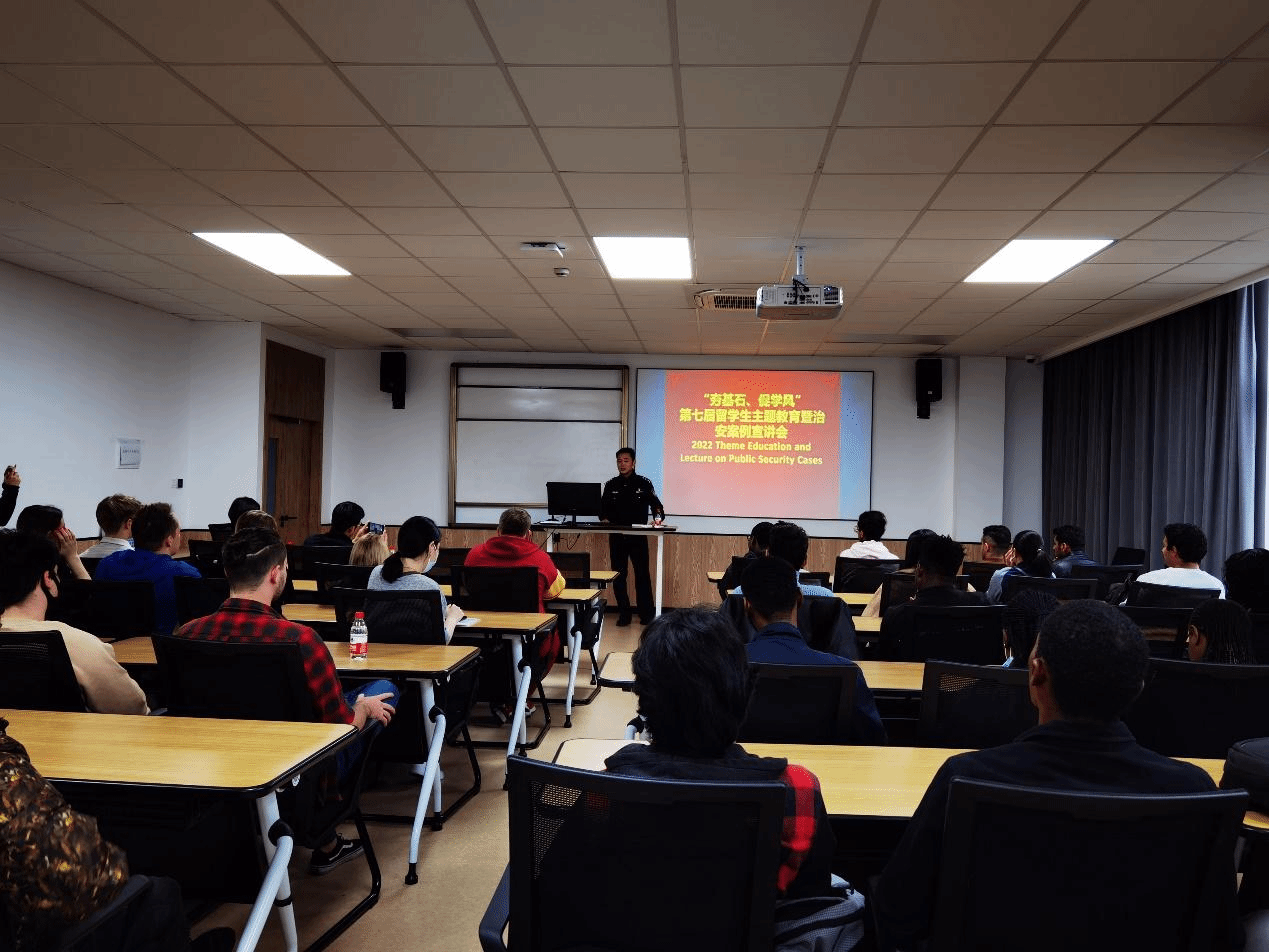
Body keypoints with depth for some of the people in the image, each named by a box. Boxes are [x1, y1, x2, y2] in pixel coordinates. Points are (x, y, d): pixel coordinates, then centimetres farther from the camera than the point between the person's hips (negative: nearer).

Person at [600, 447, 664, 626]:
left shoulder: (644, 483, 1)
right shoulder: (611, 485, 10)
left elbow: (656, 504, -1)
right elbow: (603, 509, 14)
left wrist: (658, 517, -21)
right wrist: (604, 519, -6)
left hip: (638, 536, -3)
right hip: (616, 537, 3)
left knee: (642, 575, -3)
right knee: (618, 576, 5)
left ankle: (646, 615, 5)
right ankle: (623, 615, 14)